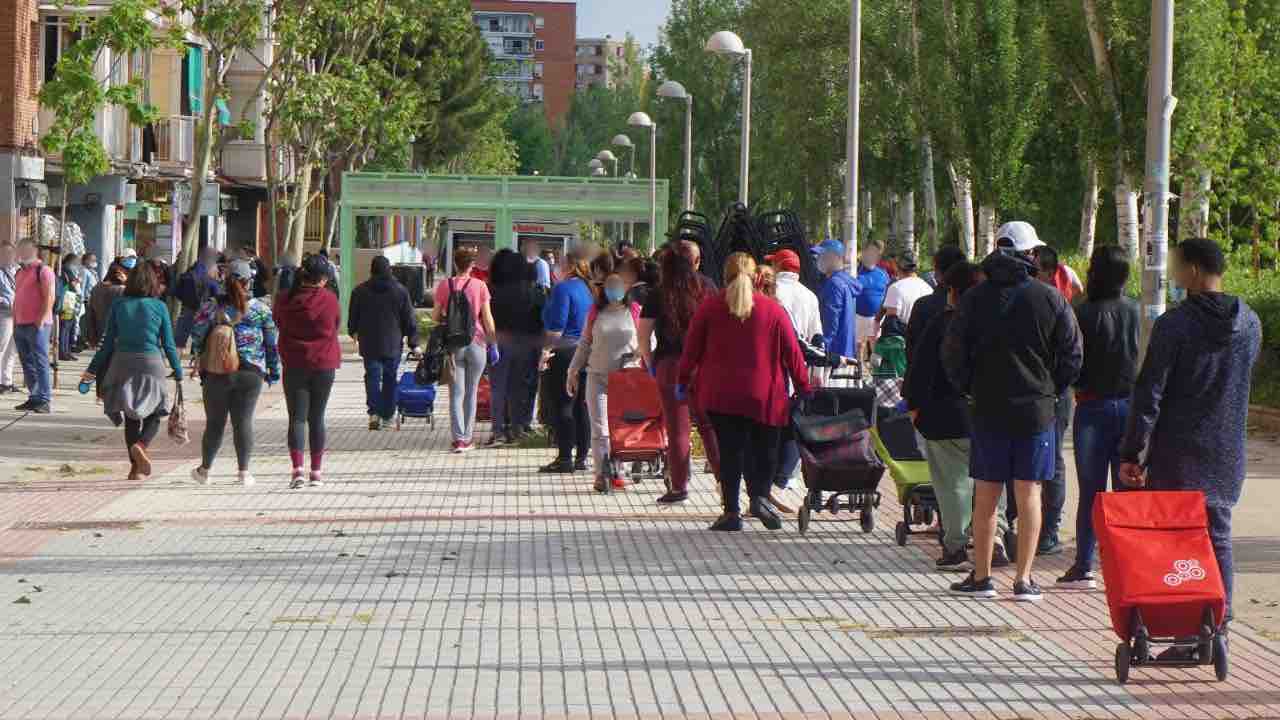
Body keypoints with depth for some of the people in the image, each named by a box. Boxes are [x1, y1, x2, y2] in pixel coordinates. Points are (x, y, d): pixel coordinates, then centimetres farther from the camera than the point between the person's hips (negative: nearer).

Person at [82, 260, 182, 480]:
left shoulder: (118, 306, 1)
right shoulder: (159, 307, -4)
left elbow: (108, 342, 3)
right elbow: (169, 344, -2)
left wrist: (93, 370, 12)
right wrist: (178, 373, 9)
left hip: (123, 364, 2)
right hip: (151, 364, -2)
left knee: (131, 419, 13)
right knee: (154, 414, 12)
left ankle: (136, 467, 11)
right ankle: (141, 445, -16)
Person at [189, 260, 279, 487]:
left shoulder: (213, 306, -4)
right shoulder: (261, 309, -1)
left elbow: (196, 335, -7)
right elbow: (272, 343, 2)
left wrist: (200, 359, 8)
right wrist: (274, 370, 12)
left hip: (217, 372, 0)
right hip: (251, 373, 0)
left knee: (214, 422, 11)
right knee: (244, 421, 3)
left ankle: (204, 470, 22)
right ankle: (244, 472, -4)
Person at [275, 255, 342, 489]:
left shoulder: (285, 300, -4)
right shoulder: (330, 300, -7)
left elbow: (278, 323, 10)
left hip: (294, 365, 0)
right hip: (324, 364, 0)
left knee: (297, 417, 1)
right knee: (317, 418, 10)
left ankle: (297, 469, -15)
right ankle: (316, 471, 13)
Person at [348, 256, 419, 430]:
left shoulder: (360, 291, -1)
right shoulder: (400, 291, -3)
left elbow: (352, 317, 9)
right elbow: (409, 320, -1)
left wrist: (353, 332, 29)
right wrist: (413, 342, 6)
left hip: (369, 344, 0)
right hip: (393, 344, 0)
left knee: (373, 377, 1)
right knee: (391, 378, 12)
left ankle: (374, 412, -17)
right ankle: (388, 414, 17)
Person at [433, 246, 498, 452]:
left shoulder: (444, 286, -1)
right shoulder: (480, 286, -3)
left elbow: (436, 316, 3)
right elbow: (487, 318, -2)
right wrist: (493, 344, 5)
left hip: (453, 344, 0)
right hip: (476, 343, 0)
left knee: (456, 393, 1)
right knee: (471, 393, 10)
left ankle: (459, 438, -11)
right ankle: (467, 438, 11)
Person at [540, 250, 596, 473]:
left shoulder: (563, 288, -10)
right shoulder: (589, 289, 13)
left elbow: (556, 327, -15)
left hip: (565, 352, -8)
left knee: (562, 406, -4)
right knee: (582, 406, 10)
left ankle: (564, 458, -5)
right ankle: (582, 458, 12)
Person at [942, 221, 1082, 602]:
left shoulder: (974, 298, -2)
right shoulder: (1050, 299, -4)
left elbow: (952, 355, 0)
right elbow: (1072, 356, -1)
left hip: (988, 409, 1)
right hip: (1037, 410, -1)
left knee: (986, 495, 8)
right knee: (1028, 494, 4)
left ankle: (981, 576, 12)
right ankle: (1024, 579, 3)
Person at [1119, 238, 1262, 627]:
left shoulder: (1174, 324, -13)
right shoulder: (1250, 323, 5)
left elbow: (1148, 394, -14)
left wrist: (1131, 453, -10)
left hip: (1177, 454, -5)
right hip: (1227, 452, 5)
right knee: (1218, 538, 11)